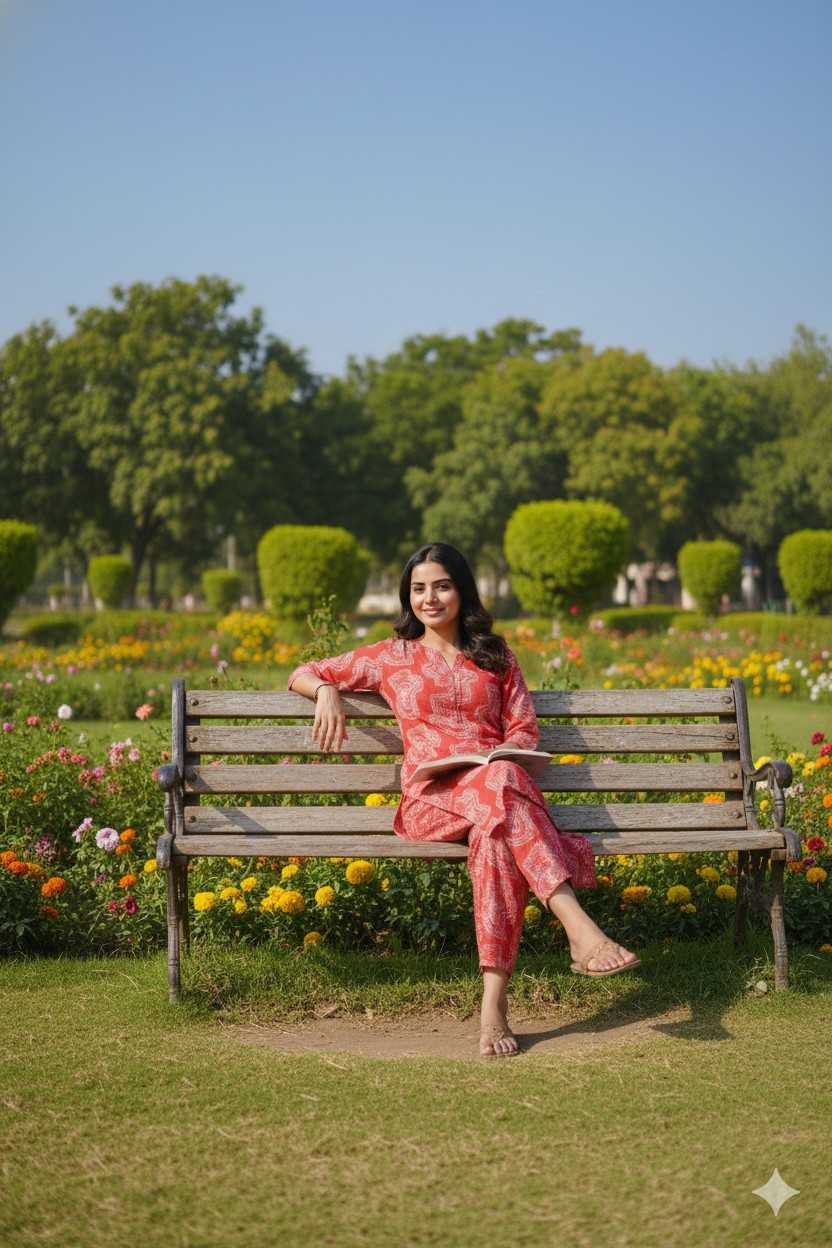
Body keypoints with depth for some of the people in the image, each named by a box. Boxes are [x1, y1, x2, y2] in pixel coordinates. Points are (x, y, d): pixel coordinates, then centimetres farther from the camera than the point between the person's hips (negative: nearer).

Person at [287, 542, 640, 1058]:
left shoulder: (497, 656, 22)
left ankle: (494, 1000, -47)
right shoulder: (393, 656, 18)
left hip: (500, 781, 1)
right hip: (431, 798, -1)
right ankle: (581, 929, -50)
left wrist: (488, 759, -8)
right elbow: (302, 674, 22)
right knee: (501, 785, -39)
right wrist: (327, 690, -3)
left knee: (497, 830, -40)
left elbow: (524, 731, 14)